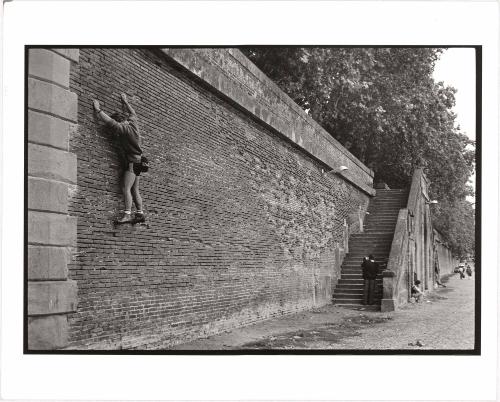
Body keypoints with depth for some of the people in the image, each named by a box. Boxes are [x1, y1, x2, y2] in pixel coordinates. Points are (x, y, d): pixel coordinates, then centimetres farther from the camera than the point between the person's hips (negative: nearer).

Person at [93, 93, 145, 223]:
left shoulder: (124, 128, -16)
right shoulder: (133, 123, 7)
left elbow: (109, 121, -19)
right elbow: (132, 113, 27)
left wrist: (98, 109, -9)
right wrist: (125, 102, 40)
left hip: (132, 162, -9)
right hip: (137, 162, 9)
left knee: (126, 188, -15)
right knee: (135, 190, 10)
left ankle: (127, 214, -22)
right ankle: (140, 214, 9)